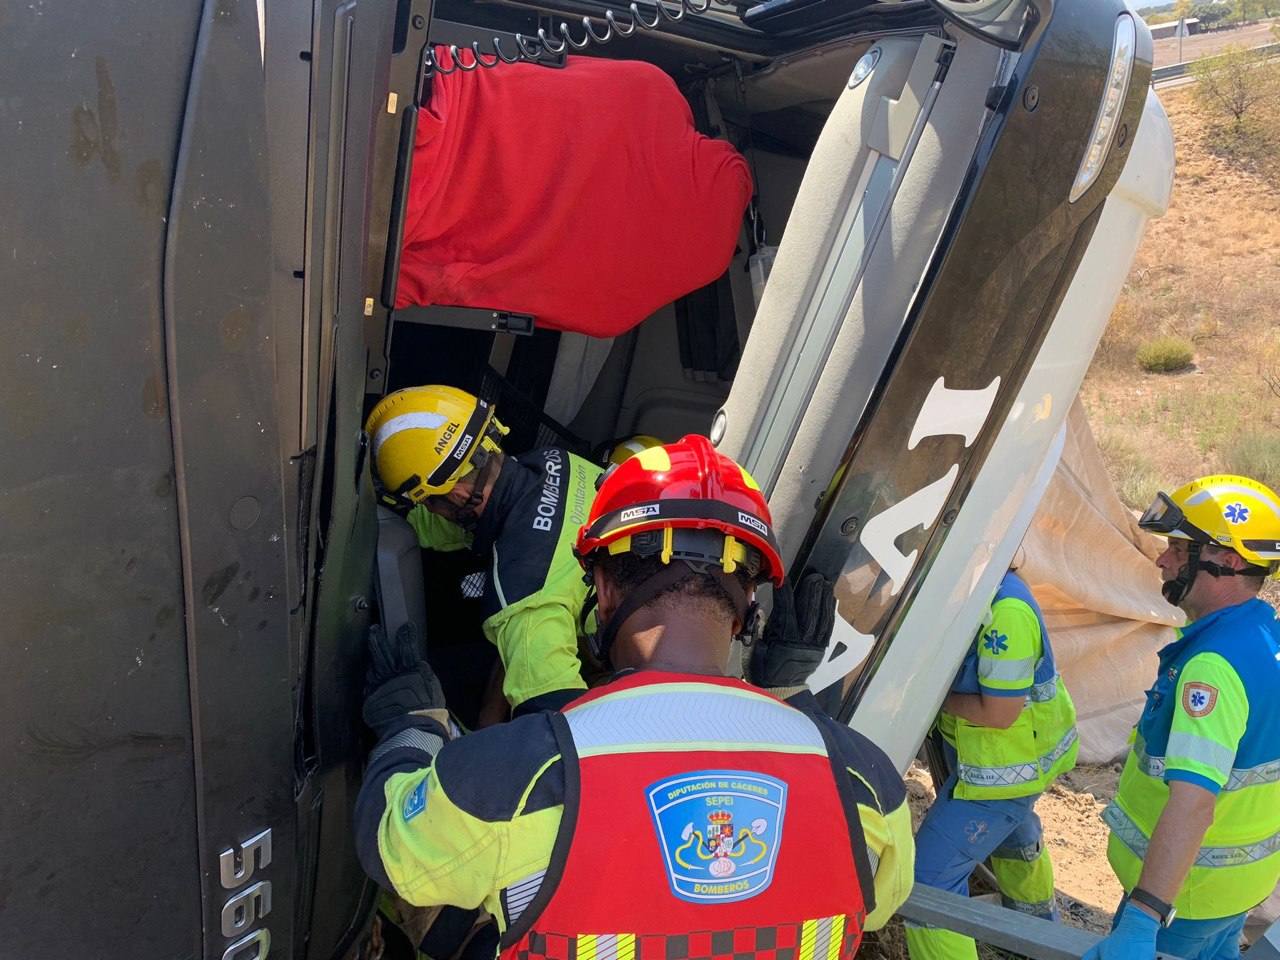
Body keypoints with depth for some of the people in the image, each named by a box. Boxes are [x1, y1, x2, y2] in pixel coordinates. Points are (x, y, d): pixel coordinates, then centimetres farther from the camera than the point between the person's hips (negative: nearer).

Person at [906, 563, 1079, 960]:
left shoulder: (1005, 610, -34)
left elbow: (998, 713, -30)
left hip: (1006, 763, -10)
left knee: (930, 875, -7)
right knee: (1013, 831, 37)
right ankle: (1037, 916, 65)